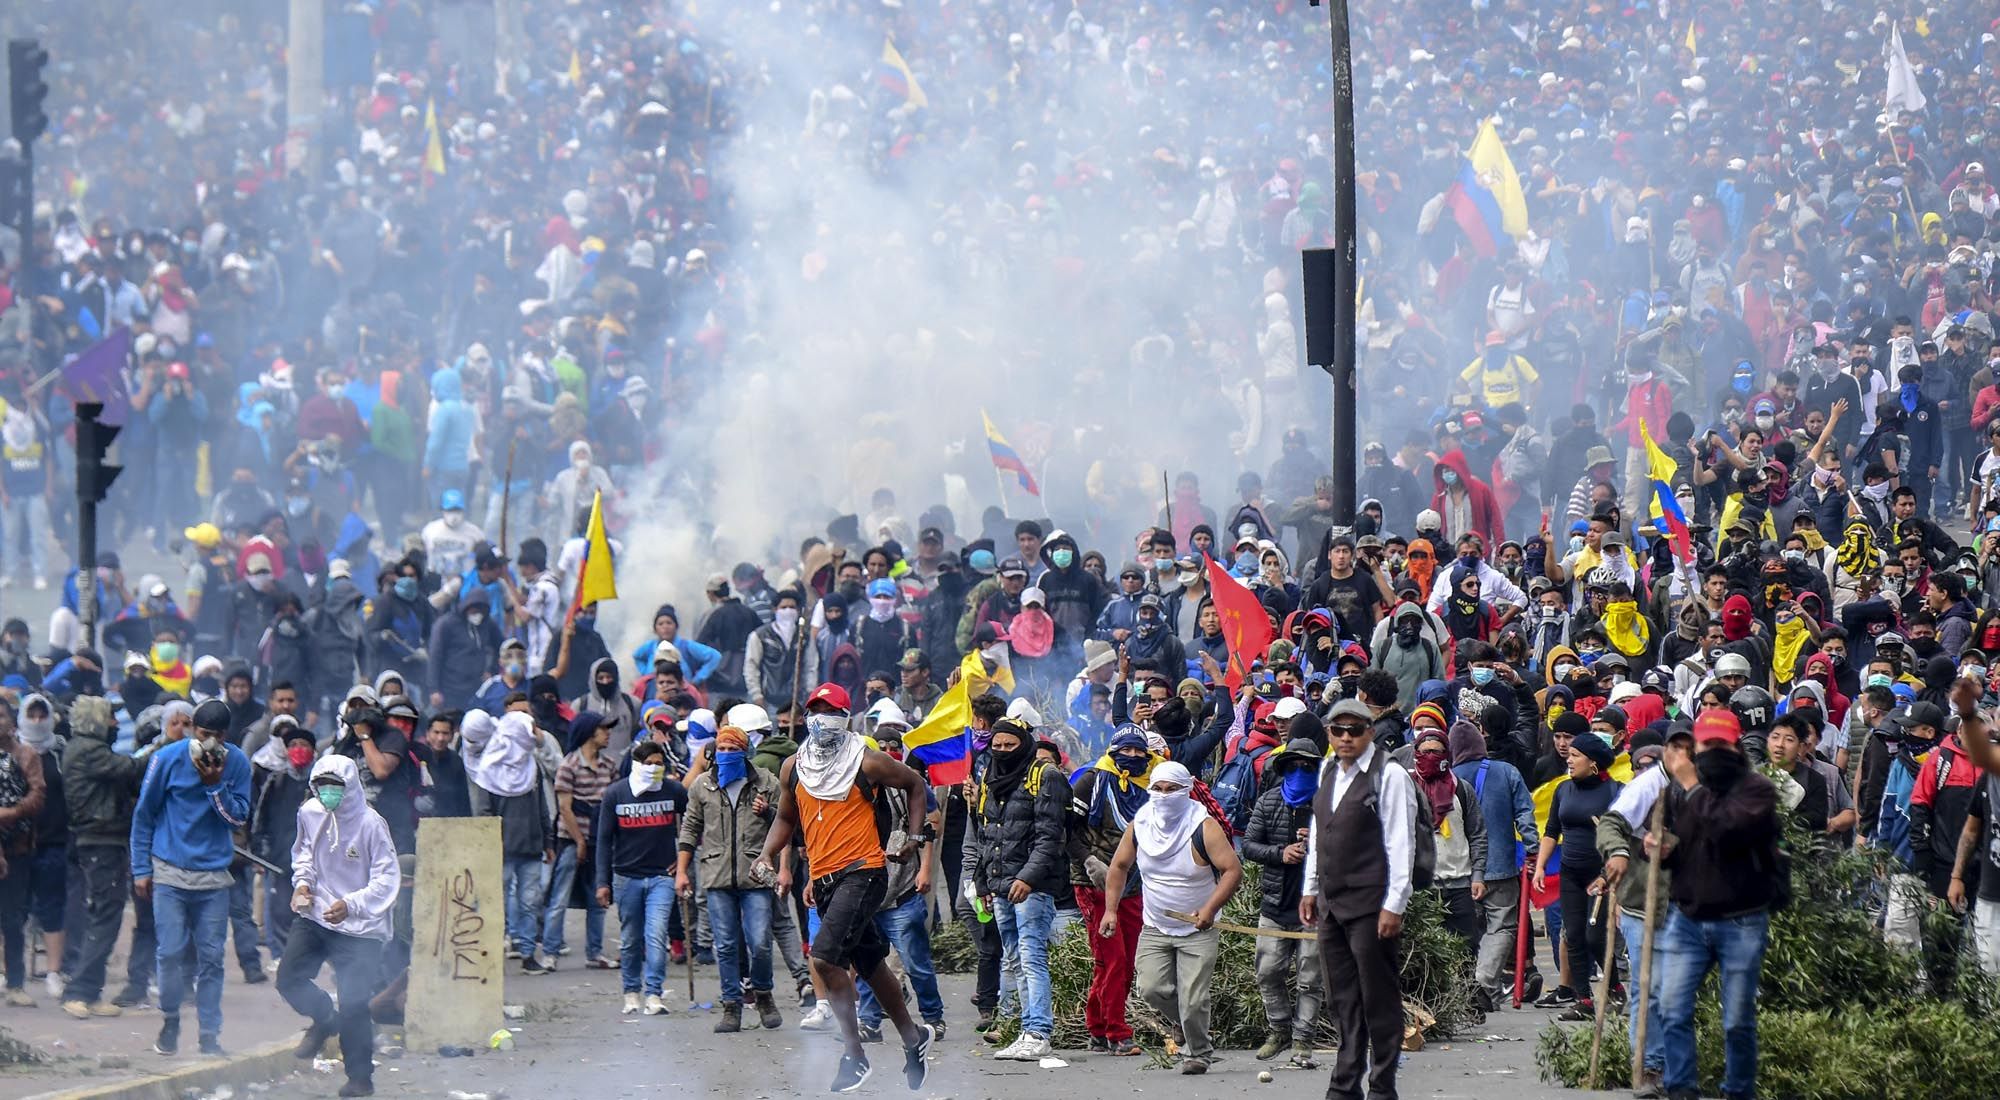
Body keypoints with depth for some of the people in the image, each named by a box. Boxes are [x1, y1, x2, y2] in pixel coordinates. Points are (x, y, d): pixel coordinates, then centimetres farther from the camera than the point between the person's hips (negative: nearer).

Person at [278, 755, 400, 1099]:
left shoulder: (370, 824, -18)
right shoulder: (309, 814, -2)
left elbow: (386, 880, -17)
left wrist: (351, 905, -30)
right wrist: (302, 881, 0)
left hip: (360, 928, -5)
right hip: (315, 916, 5)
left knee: (353, 1006, -6)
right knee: (288, 978, -4)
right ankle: (324, 1020, 28)